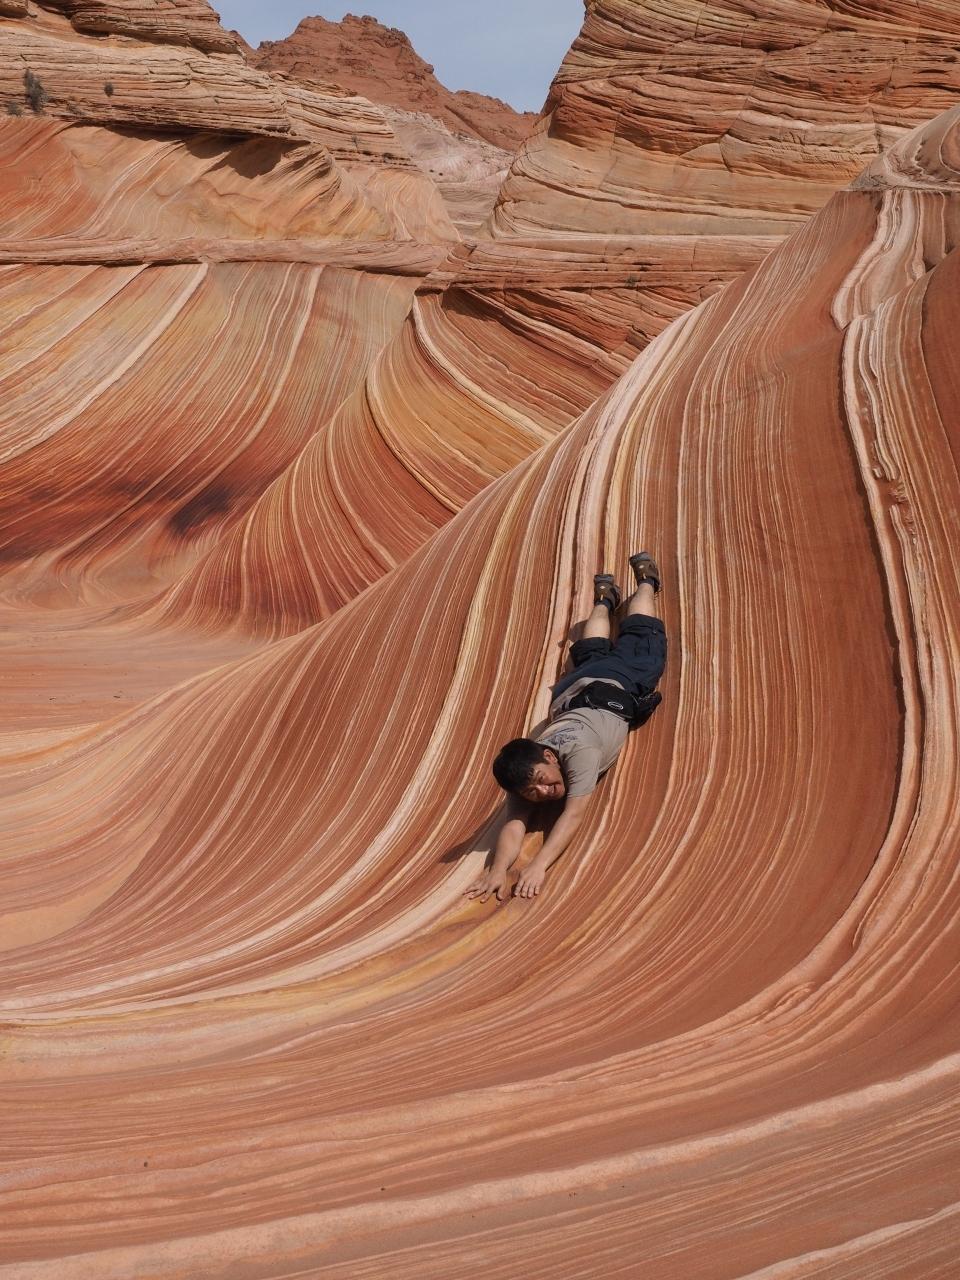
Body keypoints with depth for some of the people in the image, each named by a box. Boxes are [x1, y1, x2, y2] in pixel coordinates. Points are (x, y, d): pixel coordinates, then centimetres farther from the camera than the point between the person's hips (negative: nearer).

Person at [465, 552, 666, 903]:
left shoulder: (580, 752, -47)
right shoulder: (526, 776, -34)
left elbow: (574, 815, -51)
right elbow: (514, 823, -41)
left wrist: (539, 865, -62)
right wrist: (498, 868, -61)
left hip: (616, 688, -3)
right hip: (574, 694, 3)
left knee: (640, 640, 25)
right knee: (591, 652, 34)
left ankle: (645, 578, 50)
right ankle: (605, 597, 62)